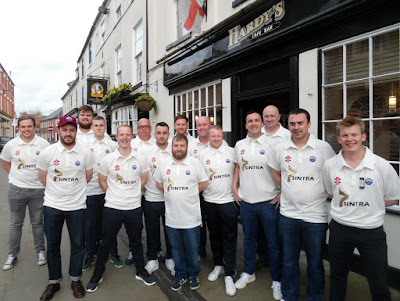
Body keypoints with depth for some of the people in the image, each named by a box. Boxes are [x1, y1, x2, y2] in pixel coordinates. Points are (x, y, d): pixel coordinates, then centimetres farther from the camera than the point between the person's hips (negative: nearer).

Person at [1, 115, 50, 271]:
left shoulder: (43, 144, -5)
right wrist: (16, 176, 3)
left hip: (38, 189, -1)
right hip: (16, 190, 1)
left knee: (38, 222, 12)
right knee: (15, 224, 13)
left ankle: (40, 251, 26)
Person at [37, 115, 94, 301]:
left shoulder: (86, 153, -5)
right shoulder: (47, 152, -5)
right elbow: (42, 178, 5)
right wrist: (57, 191, 11)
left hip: (77, 206, 0)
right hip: (52, 206, 0)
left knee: (78, 244, 10)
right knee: (52, 245, 13)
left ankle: (75, 280, 30)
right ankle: (54, 282, 31)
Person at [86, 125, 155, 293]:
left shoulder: (139, 159, -1)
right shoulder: (108, 160, -4)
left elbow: (144, 179, 12)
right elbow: (102, 181, 6)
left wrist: (133, 193, 6)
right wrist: (113, 195, 1)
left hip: (134, 208, 1)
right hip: (112, 208, -1)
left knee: (136, 242, 15)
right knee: (106, 243, 11)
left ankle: (141, 272, 34)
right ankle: (97, 276, 29)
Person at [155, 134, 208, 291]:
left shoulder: (195, 163, -4)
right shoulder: (164, 165, 3)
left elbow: (203, 183, 1)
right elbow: (158, 183, 12)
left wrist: (189, 193, -4)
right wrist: (173, 194, 1)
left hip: (191, 216, -2)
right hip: (172, 216, 2)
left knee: (192, 248, 11)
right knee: (176, 248, 16)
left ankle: (193, 274, 32)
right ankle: (181, 274, 34)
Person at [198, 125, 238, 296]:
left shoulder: (231, 152, 1)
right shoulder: (202, 155, 4)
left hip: (228, 200, -2)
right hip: (210, 201, 2)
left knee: (229, 237, 1)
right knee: (214, 235, 15)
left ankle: (229, 275, 10)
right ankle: (218, 265, 34)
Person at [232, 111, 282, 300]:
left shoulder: (271, 143, -5)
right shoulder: (239, 145, 8)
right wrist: (234, 186, 9)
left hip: (268, 201, -4)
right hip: (246, 201, 4)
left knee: (273, 243, 6)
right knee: (249, 239, 18)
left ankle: (277, 280, 23)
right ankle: (249, 273, 36)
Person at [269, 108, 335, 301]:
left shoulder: (323, 147, -6)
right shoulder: (280, 149, 2)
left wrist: (326, 191, -2)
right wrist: (286, 190, 8)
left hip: (316, 215, -2)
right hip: (288, 214, 3)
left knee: (315, 264, 12)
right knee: (289, 261, 17)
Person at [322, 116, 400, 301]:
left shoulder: (382, 166, -11)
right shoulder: (329, 165, -5)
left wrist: (367, 203, -8)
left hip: (372, 231, -1)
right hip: (339, 228, 2)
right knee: (337, 278, 20)